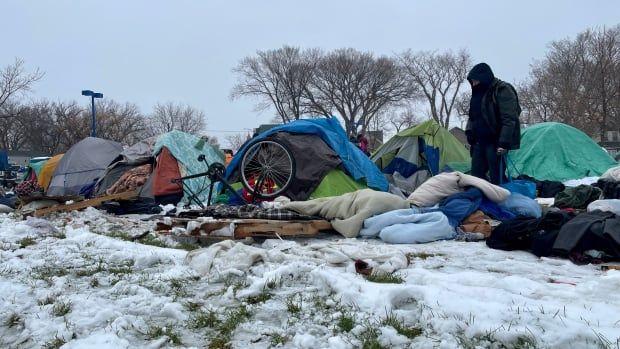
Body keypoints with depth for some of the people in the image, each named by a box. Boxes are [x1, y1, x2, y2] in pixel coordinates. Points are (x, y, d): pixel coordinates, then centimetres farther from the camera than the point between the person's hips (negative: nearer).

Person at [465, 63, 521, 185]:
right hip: (480, 141, 9)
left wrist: (503, 142, -24)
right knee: (476, 174, 8)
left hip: (495, 141, -8)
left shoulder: (502, 90, -10)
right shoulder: (479, 92, 15)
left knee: (497, 178, -9)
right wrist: (469, 131, 11)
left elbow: (509, 119, -17)